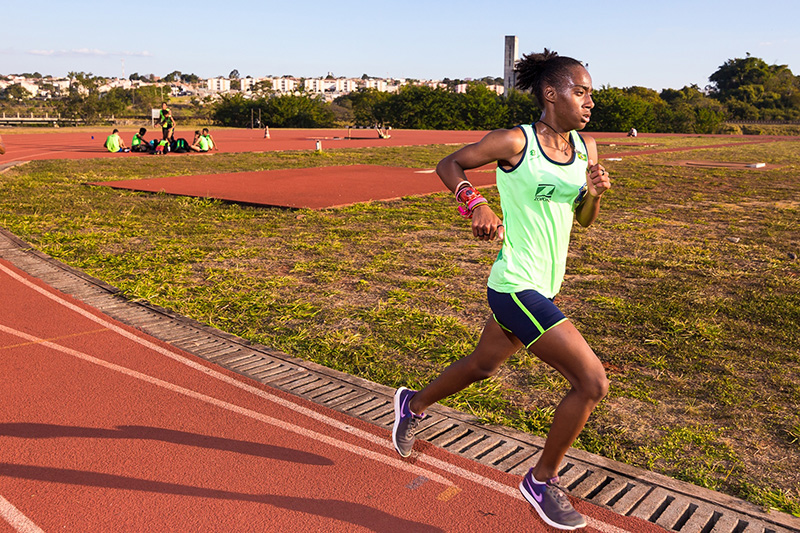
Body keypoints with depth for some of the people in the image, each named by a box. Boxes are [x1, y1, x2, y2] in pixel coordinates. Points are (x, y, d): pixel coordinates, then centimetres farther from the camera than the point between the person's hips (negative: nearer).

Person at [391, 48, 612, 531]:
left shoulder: (586, 147, 7)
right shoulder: (514, 142, -12)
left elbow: (585, 220, 14)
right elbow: (449, 165, -1)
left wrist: (594, 193, -7)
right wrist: (477, 204, -17)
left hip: (543, 288, 8)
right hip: (516, 287, -8)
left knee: (484, 366, 25)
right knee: (593, 382, -10)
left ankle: (414, 406, 51)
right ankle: (542, 481, 13)